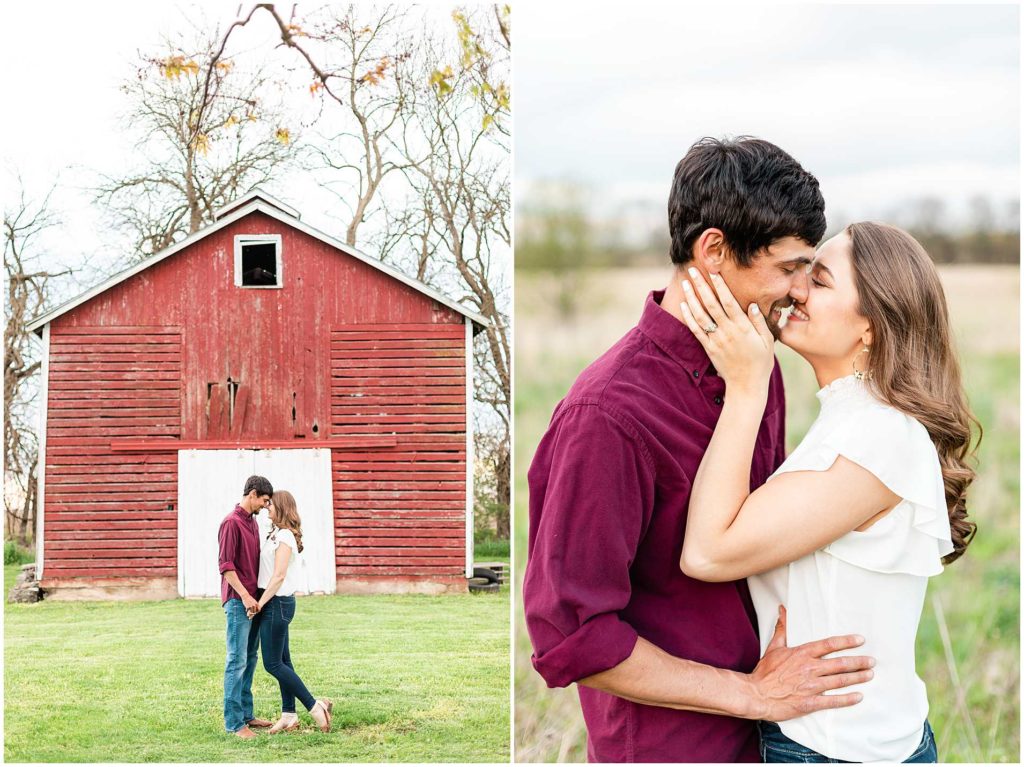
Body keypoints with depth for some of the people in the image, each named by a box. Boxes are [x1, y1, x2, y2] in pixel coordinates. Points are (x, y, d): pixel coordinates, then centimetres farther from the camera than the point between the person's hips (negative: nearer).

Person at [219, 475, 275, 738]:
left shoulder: (252, 522, 16)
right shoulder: (231, 523, -12)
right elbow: (226, 565, -17)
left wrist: (255, 594, 15)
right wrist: (244, 595, -20)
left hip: (252, 599, 9)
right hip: (238, 601, -9)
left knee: (250, 658, 13)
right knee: (237, 660, -8)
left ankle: (246, 714, 19)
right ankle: (233, 722, -7)